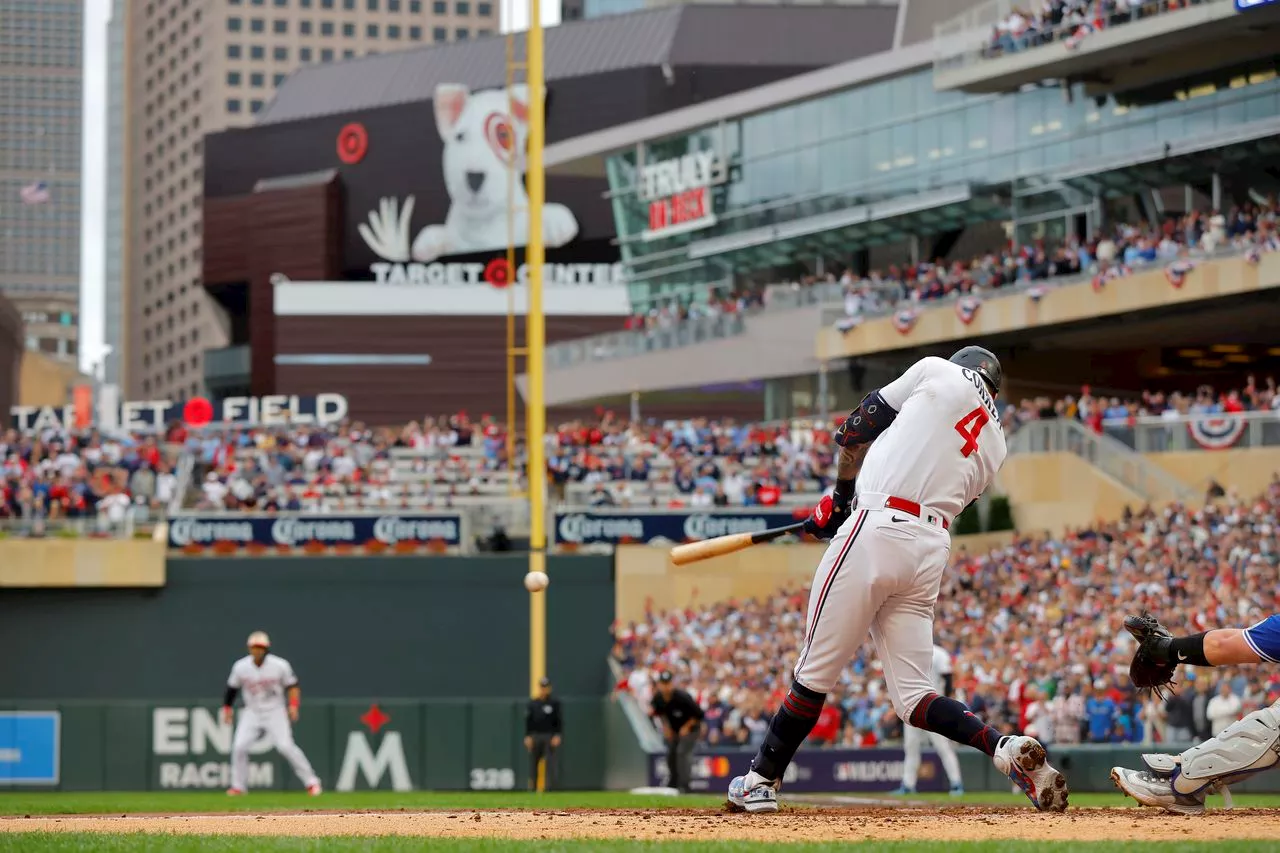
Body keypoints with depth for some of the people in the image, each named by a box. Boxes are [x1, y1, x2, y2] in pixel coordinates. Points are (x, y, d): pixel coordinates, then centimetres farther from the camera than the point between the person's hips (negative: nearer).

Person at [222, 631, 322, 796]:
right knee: (239, 746, -11)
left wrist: (293, 706, -14)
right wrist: (227, 708, 10)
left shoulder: (280, 665, -12)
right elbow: (232, 688, 9)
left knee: (285, 746, -16)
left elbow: (292, 686, -2)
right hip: (252, 713, 3)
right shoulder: (240, 667, -6)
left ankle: (311, 781, -6)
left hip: (275, 712, -3)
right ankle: (238, 786, 4)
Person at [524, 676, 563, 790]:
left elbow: (559, 721, 1)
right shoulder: (533, 703, 9)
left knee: (550, 763, -8)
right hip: (535, 736, 2)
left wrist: (558, 735, -10)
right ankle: (532, 788, 7)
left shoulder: (554, 703, 3)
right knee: (533, 763, 2)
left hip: (550, 737, -2)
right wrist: (527, 737, -1)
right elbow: (528, 721, 8)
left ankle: (548, 787, -8)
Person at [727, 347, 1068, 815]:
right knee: (912, 697, 6)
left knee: (815, 671, 2)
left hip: (877, 531, -6)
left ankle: (760, 781, 9)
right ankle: (1006, 748, -14)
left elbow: (857, 429, 9)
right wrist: (842, 511, 27)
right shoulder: (995, 445, 23)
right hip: (931, 552, 6)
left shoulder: (940, 371, 8)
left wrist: (841, 498, 21)